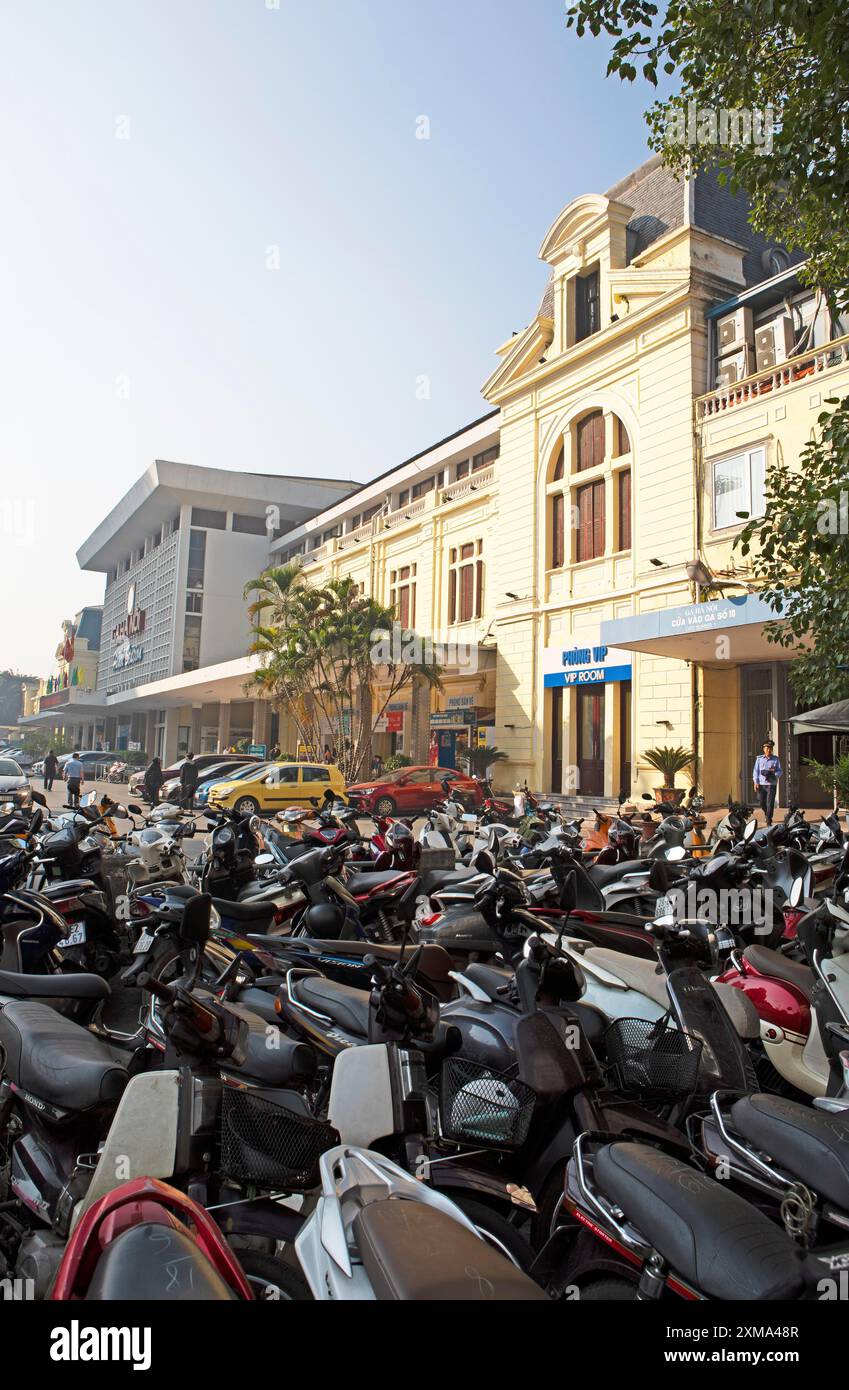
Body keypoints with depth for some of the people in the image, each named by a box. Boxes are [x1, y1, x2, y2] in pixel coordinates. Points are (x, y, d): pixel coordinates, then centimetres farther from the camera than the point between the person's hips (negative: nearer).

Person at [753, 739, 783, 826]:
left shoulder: (776, 760, 2)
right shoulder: (759, 759, 5)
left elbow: (780, 772, 3)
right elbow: (756, 771, 5)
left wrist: (774, 773, -18)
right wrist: (756, 782, -3)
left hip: (771, 784, -2)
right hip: (761, 784, 2)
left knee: (770, 803, -7)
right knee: (761, 803, 10)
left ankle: (769, 821, 0)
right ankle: (767, 814, 39)